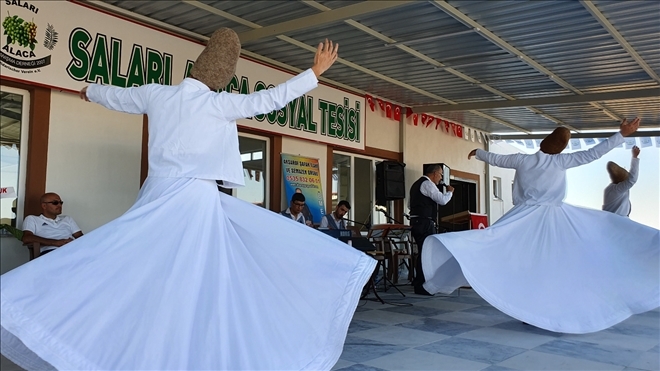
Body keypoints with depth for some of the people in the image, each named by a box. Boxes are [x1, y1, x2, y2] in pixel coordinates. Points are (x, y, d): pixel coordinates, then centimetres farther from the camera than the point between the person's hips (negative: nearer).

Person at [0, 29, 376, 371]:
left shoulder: (156, 94, 9)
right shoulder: (217, 104, -6)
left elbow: (116, 96, 27)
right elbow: (271, 99, -6)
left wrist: (89, 91, 50)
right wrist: (316, 72, 3)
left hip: (158, 198, 6)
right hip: (196, 200, -5)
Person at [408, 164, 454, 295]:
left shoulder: (416, 184, 21)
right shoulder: (427, 184, -10)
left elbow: (410, 204, 25)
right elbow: (442, 200, -14)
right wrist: (450, 192, 2)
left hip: (416, 222, 10)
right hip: (425, 223, -10)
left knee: (422, 253, 14)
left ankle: (419, 284, 20)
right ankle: (422, 286, -9)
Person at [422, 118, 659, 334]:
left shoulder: (522, 160, 3)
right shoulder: (560, 162, -2)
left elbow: (495, 159, 17)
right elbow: (594, 153, -2)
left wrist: (477, 152, 36)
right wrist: (622, 135, 4)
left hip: (526, 218, 1)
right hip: (556, 219, 0)